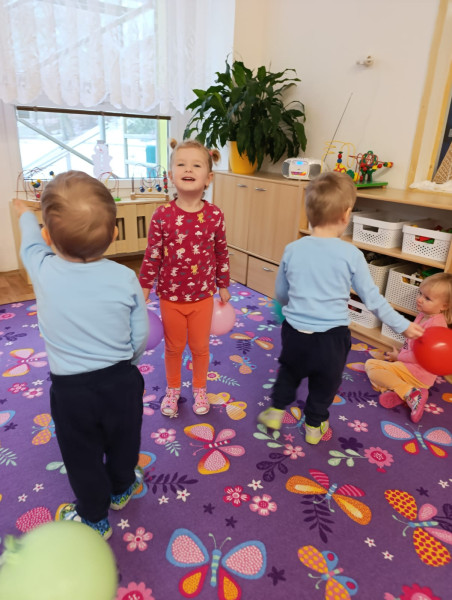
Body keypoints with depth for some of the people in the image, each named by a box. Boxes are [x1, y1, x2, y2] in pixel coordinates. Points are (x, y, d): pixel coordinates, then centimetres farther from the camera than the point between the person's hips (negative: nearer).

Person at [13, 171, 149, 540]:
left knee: (83, 457, 21)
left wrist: (24, 213, 28)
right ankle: (121, 489, 53)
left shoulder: (42, 270, -17)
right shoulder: (125, 278, -17)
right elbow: (141, 337, -8)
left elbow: (31, 240, 7)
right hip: (122, 381, 2)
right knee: (123, 442, 26)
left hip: (72, 391, -1)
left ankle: (94, 519, 43)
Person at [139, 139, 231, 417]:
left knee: (200, 347, 17)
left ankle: (200, 389, 42)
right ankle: (173, 389, 43)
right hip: (170, 296, 0)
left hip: (203, 296, 1)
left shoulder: (215, 215, -11)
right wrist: (144, 291, -4)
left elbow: (222, 253, 1)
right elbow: (152, 256, -7)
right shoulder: (162, 215, -14)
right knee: (174, 347, 18)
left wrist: (223, 286, 8)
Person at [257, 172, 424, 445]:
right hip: (331, 337, -1)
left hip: (294, 331, 2)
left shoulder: (292, 249, -8)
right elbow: (373, 299, -6)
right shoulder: (352, 255, -14)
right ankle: (314, 425, 40)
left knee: (289, 371, 29)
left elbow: (281, 294, 5)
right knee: (324, 384, 23)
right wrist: (403, 325, 8)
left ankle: (276, 410, 39)